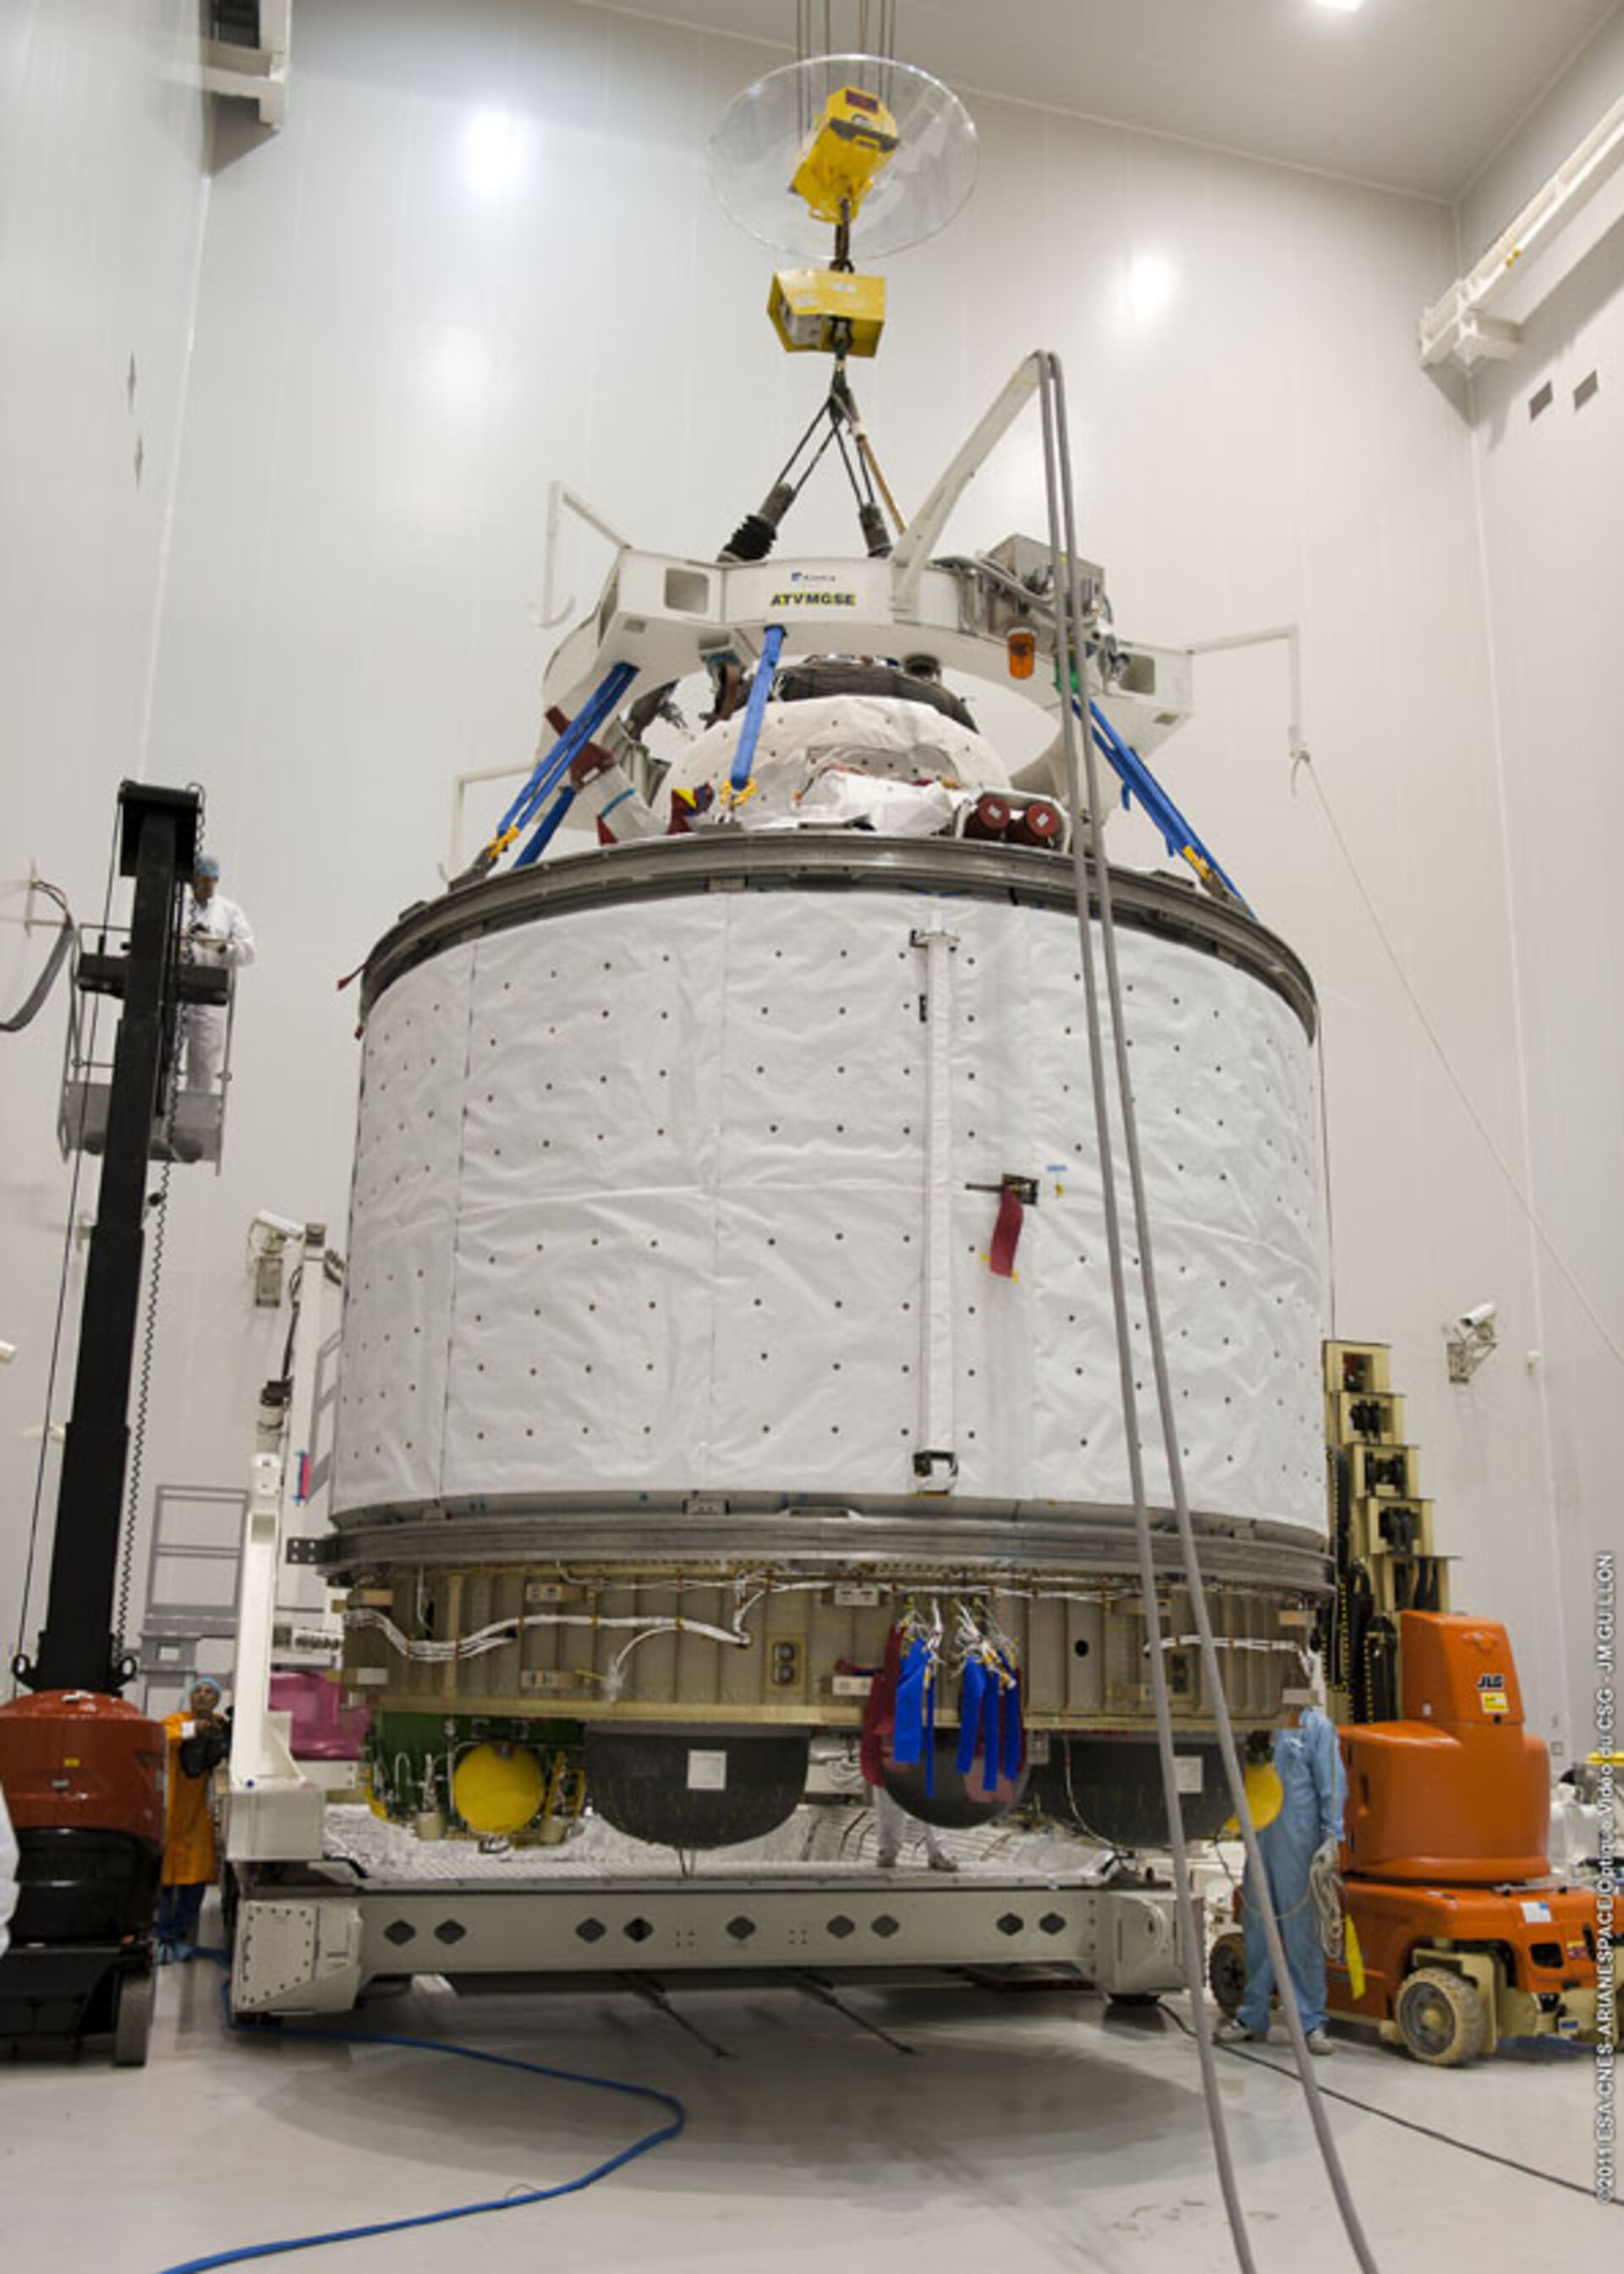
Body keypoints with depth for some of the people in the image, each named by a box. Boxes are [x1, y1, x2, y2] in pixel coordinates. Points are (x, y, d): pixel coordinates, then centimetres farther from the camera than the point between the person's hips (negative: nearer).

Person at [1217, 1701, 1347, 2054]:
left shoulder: (1317, 1728, -3)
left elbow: (1333, 1786, -7)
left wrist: (1332, 1838, -13)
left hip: (1299, 1841, -6)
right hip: (1261, 1839, 6)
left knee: (1301, 1932, 0)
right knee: (1258, 1927, 10)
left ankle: (1311, 2022, 9)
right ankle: (1254, 2015, 19)